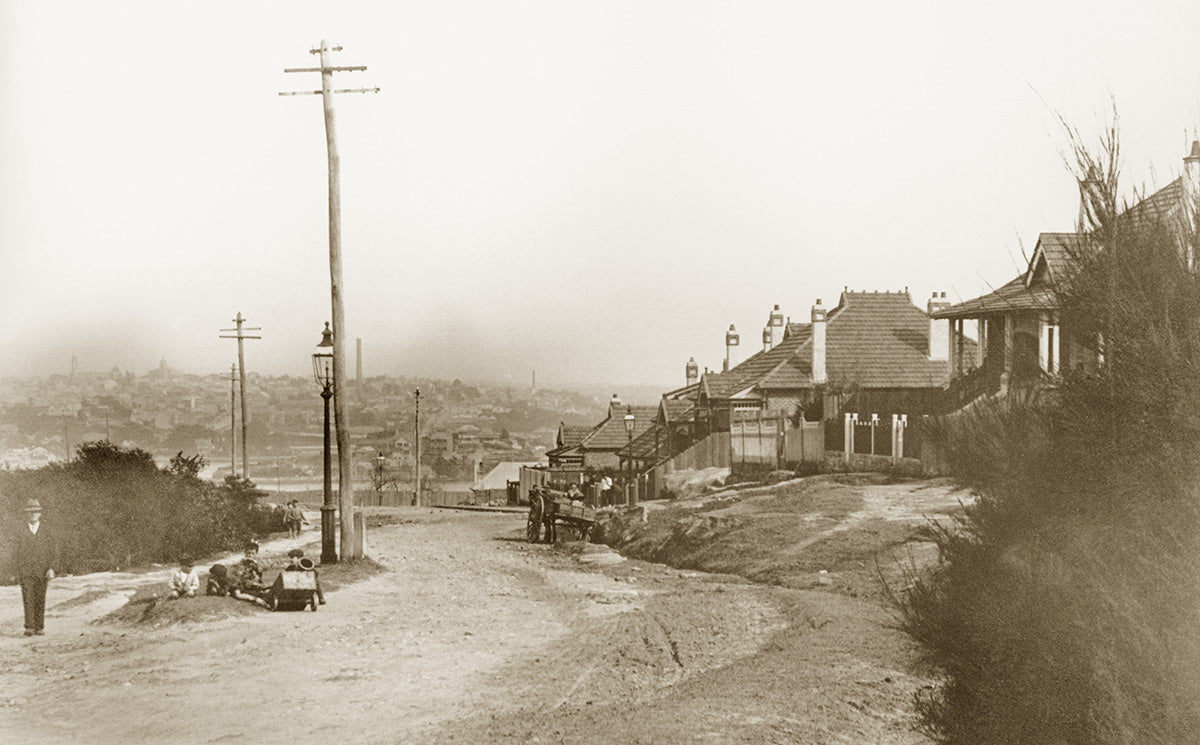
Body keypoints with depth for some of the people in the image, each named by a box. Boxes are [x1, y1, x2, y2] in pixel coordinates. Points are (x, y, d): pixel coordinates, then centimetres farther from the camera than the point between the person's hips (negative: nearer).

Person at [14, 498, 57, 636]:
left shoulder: (47, 532, 7)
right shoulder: (21, 533, 8)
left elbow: (54, 552, 4)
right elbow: (19, 554, 13)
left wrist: (51, 568, -9)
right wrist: (18, 572, 11)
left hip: (42, 572, 0)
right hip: (25, 572, 0)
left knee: (40, 600, 3)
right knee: (28, 599, -10)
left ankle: (39, 627, 11)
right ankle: (29, 627, -14)